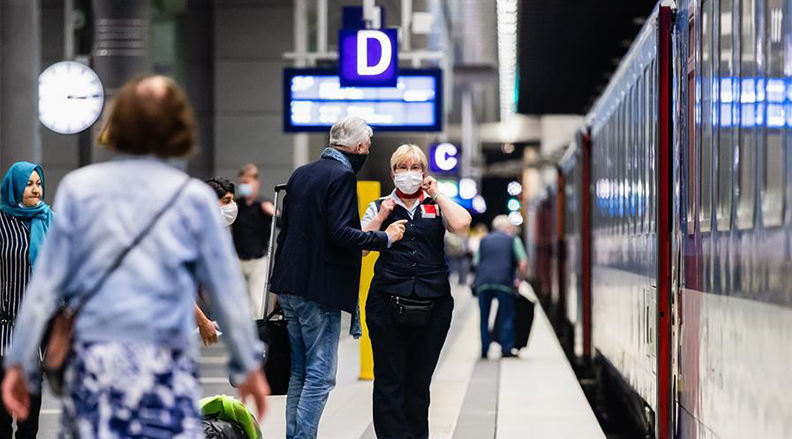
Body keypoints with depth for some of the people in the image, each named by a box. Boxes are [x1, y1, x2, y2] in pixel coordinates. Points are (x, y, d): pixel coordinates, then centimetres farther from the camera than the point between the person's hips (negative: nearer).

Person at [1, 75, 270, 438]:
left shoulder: (78, 188, 3)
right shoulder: (192, 197, 0)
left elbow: (45, 286, 3)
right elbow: (227, 290, 5)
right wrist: (249, 365, 16)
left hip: (91, 361, 2)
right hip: (165, 366, -2)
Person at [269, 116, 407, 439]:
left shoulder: (301, 173, 14)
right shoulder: (342, 176, -12)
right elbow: (340, 232, -21)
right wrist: (385, 238, -10)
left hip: (290, 286, 9)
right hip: (320, 289, -9)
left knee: (299, 372, 14)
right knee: (321, 375, -6)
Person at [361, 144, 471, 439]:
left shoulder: (437, 206, 12)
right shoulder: (379, 207, 12)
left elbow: (461, 224, -8)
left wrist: (436, 195, -3)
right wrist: (381, 217, -6)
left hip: (433, 304, 1)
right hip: (388, 303, -1)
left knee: (420, 380, 7)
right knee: (389, 380, -4)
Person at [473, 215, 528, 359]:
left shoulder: (484, 240, 21)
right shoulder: (513, 240, 11)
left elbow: (476, 263, 16)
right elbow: (523, 263, 2)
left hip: (483, 282, 3)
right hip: (504, 282, -3)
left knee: (484, 318, 10)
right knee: (507, 316, 4)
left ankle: (484, 350, 7)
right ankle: (506, 349, -3)